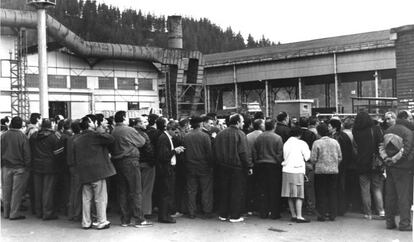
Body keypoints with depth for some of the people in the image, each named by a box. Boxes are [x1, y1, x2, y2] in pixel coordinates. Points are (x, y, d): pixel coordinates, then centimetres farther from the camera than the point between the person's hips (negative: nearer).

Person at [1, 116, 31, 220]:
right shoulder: (23, 137, -12)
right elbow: (27, 154, -9)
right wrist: (27, 166, 0)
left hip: (6, 167, 4)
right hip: (19, 168, -3)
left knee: (6, 190, 12)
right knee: (17, 190, 2)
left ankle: (6, 212, 21)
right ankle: (14, 213, 4)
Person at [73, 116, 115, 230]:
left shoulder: (76, 140, 14)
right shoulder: (94, 135, -8)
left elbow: (75, 159, 17)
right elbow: (110, 139, -14)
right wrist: (101, 132, 3)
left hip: (84, 173, 7)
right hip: (97, 171, -7)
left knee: (86, 198, 12)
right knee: (100, 197, -1)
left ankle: (86, 222, 16)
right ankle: (101, 221, 1)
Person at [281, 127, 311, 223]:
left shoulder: (286, 144, 9)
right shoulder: (302, 143, -5)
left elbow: (284, 157, 10)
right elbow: (307, 157, -2)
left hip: (286, 170, 5)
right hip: (297, 171, -5)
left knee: (290, 196, 9)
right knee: (299, 195, -2)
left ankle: (293, 215, 14)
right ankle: (299, 216, -6)